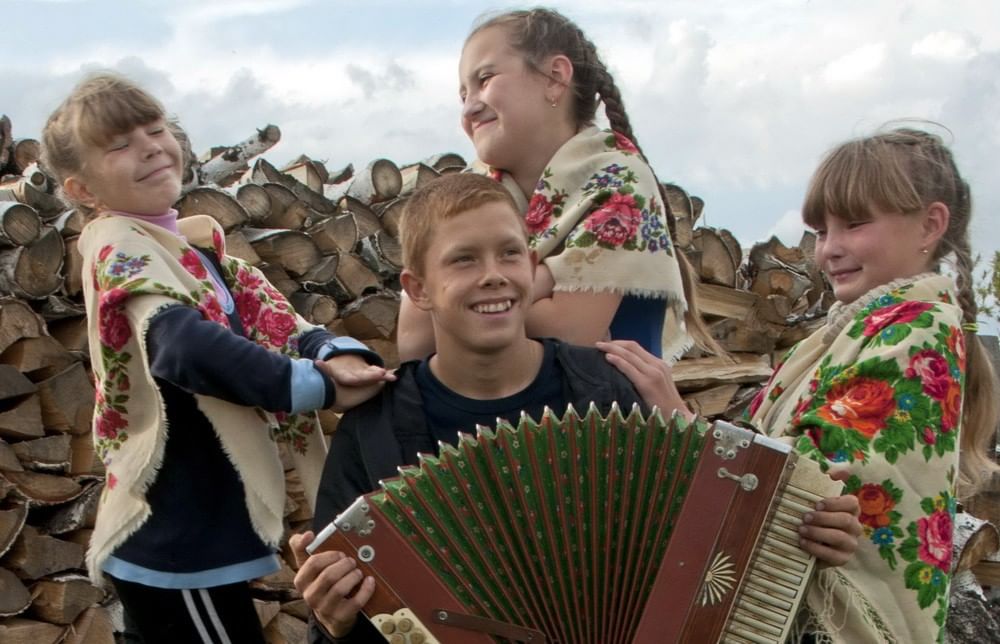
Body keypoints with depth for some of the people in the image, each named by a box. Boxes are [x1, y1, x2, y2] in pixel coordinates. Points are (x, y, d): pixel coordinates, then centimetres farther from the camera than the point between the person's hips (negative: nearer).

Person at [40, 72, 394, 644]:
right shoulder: (119, 248, -13)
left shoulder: (196, 243, 12)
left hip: (204, 525, 9)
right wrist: (317, 386, -35)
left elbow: (266, 320, -1)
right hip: (177, 540, -9)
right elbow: (185, 345, -31)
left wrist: (334, 354, -22)